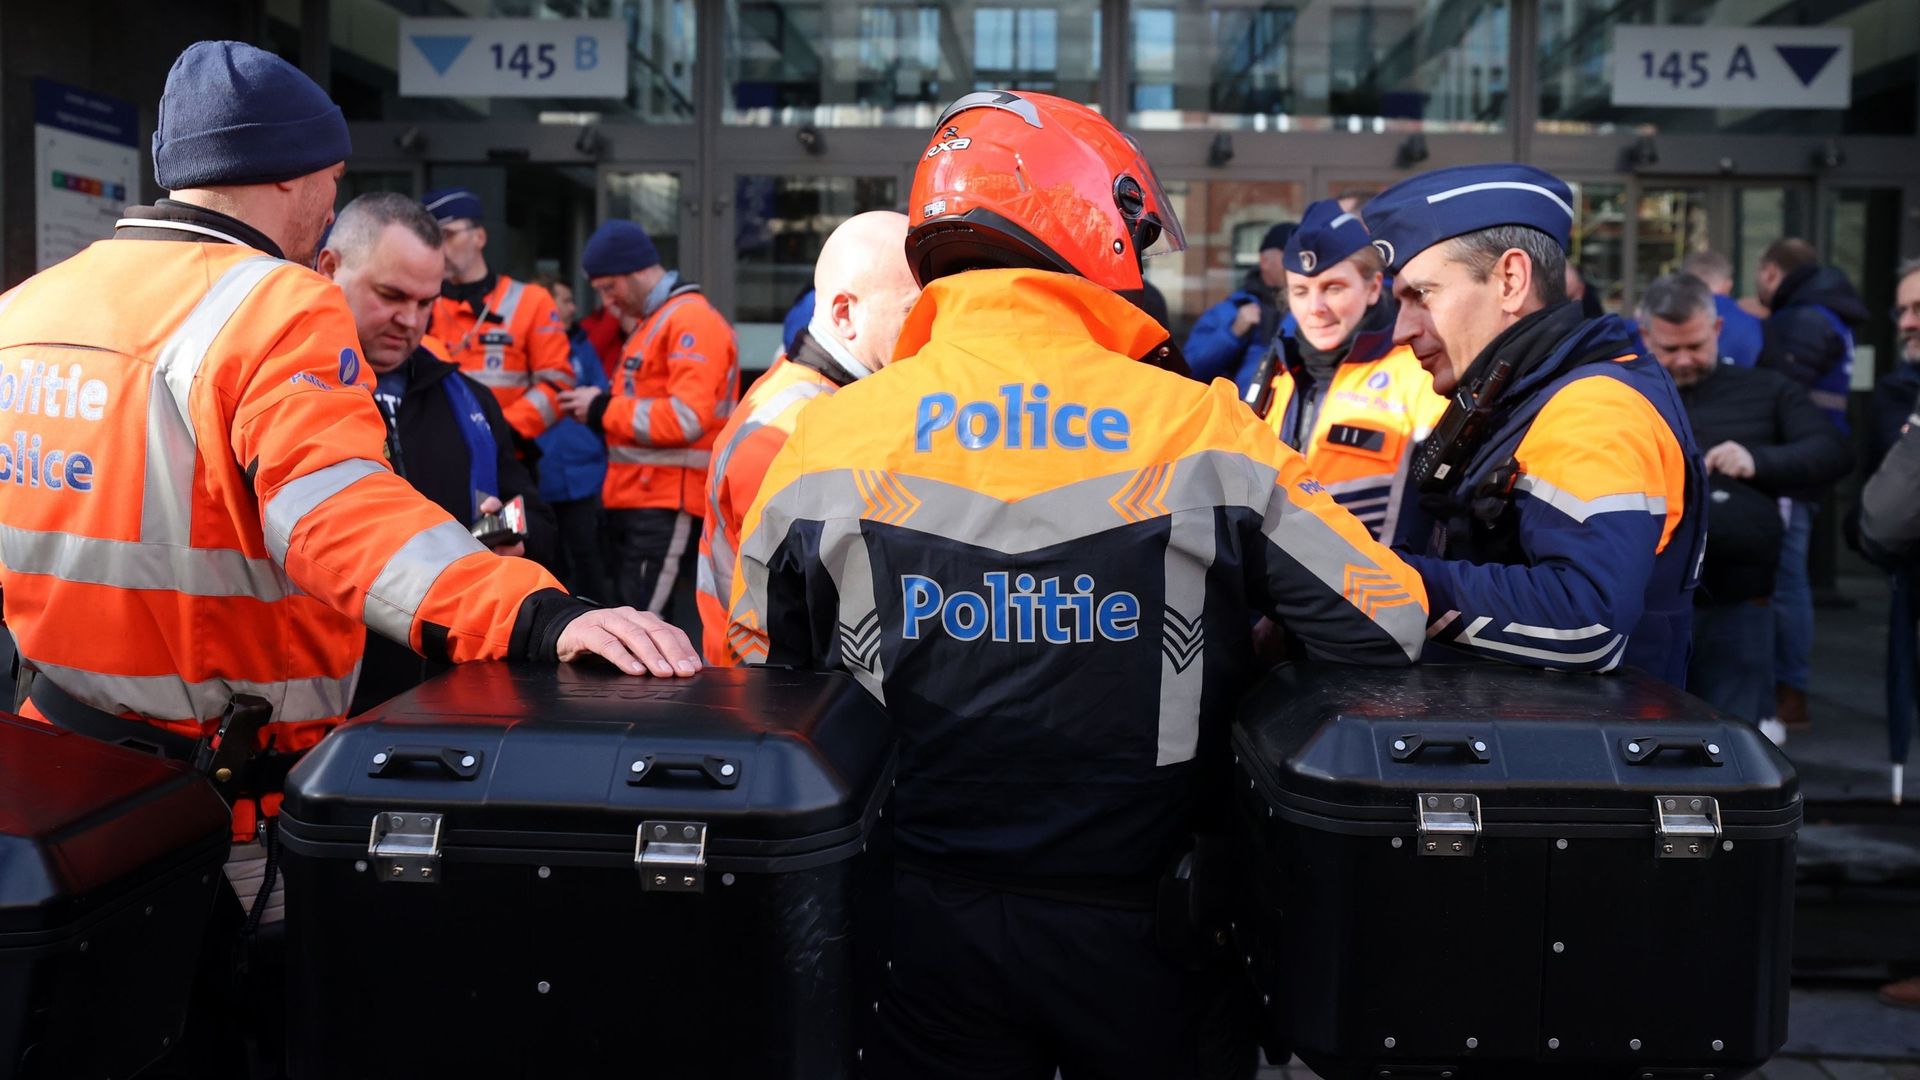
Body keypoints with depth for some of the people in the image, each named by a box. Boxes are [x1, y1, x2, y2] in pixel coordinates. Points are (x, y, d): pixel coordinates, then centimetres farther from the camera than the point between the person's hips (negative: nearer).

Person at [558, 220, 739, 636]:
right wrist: (603, 410, 4)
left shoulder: (691, 321, -11)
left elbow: (688, 417, -22)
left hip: (669, 510, -10)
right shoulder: (651, 323, 21)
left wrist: (604, 410, -13)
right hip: (639, 504, 10)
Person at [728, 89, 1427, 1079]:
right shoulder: (1202, 431, -12)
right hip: (1147, 933, -1)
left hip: (923, 929, 1)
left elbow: (765, 670, 5)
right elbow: (1389, 627, -9)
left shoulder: (829, 434, -7)